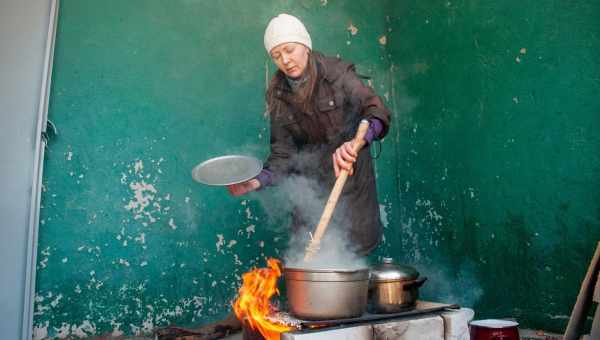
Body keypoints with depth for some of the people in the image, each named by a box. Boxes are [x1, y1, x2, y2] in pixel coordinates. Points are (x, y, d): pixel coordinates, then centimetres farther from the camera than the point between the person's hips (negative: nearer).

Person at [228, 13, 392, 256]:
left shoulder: (337, 74, -9)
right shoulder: (279, 96, -1)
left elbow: (377, 111, -21)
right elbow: (283, 155, -2)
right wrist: (258, 181, -20)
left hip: (352, 179, -2)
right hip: (311, 187, 2)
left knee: (355, 252, 3)